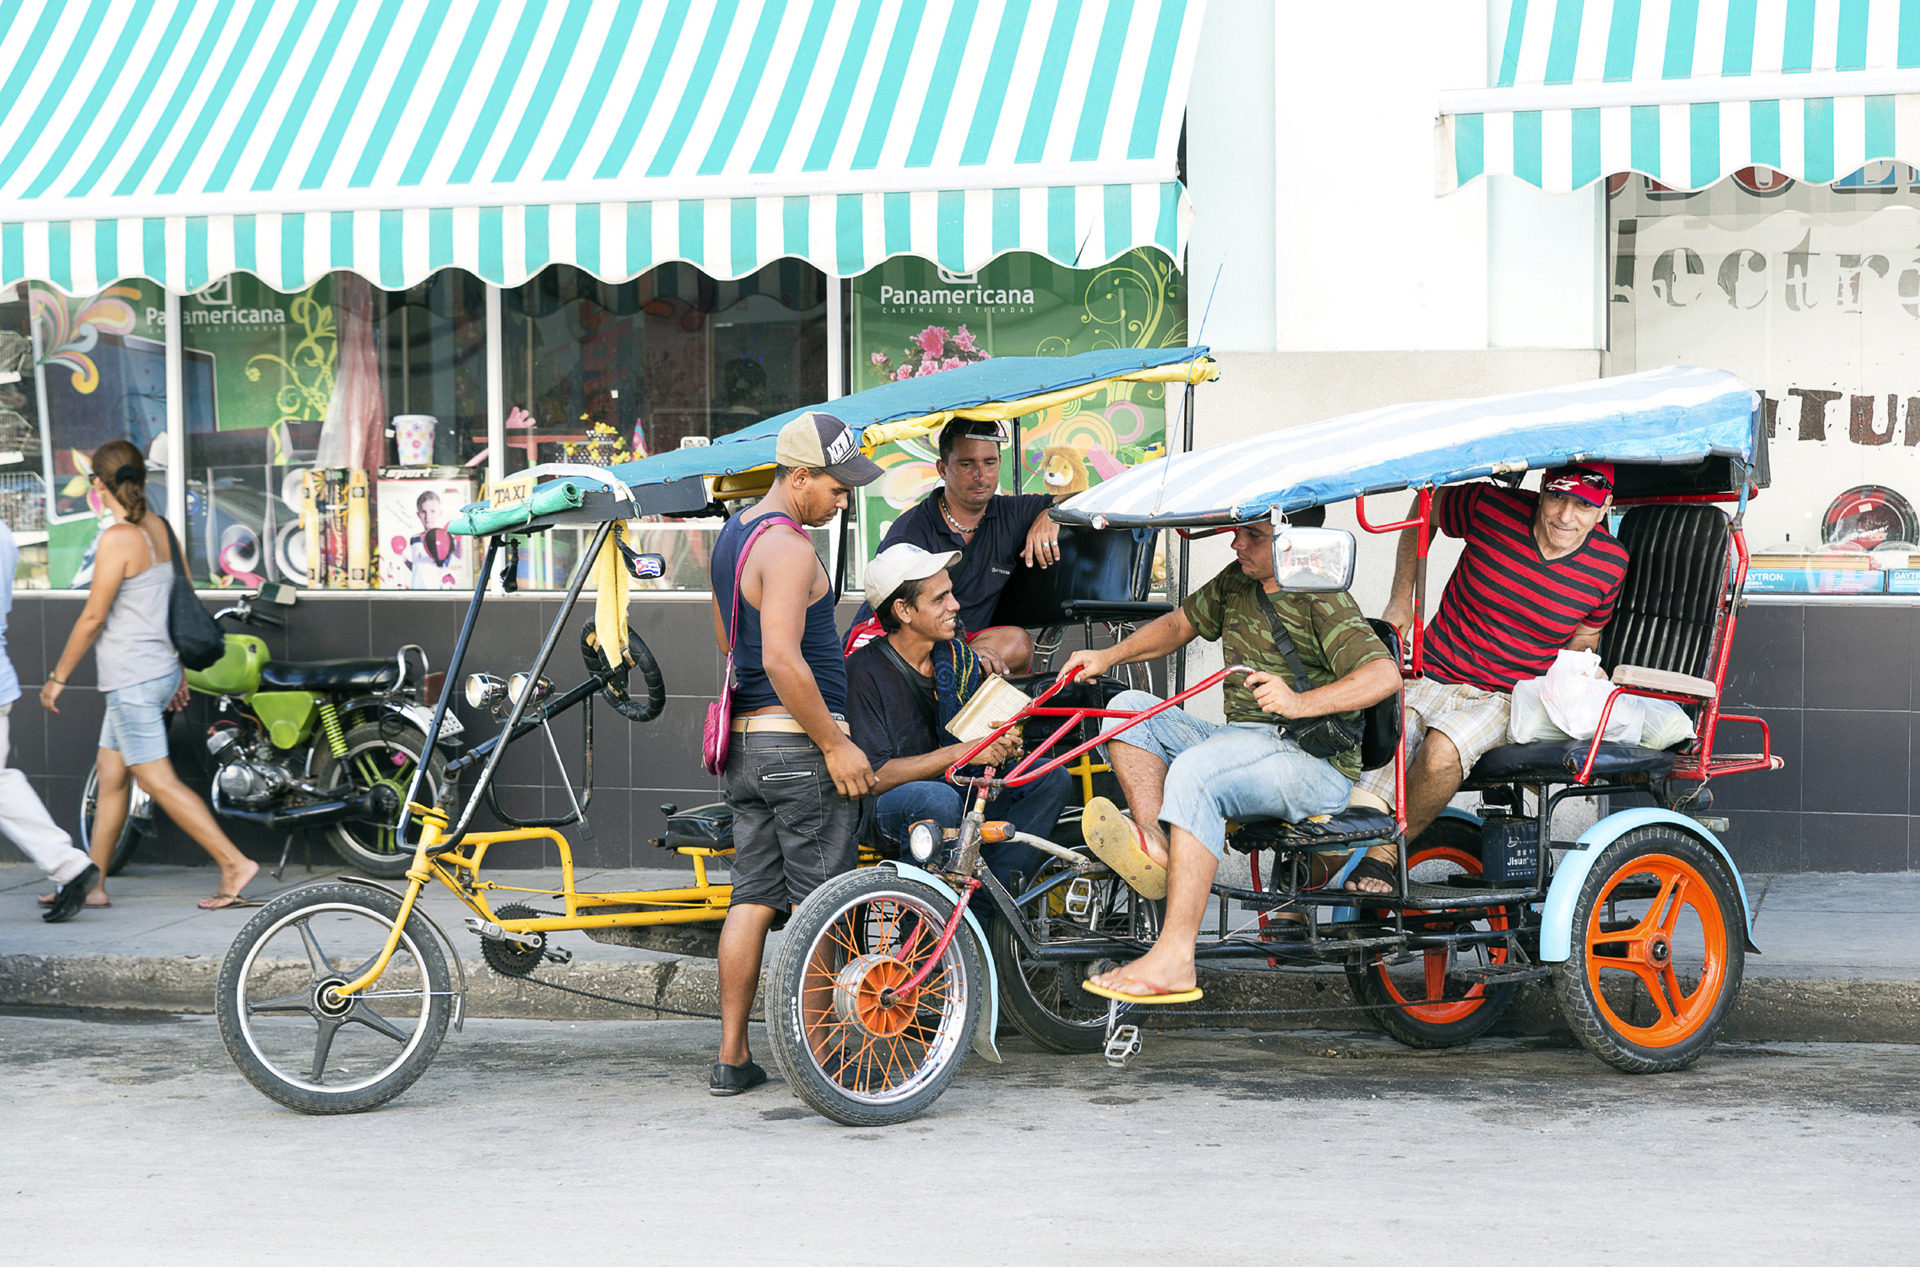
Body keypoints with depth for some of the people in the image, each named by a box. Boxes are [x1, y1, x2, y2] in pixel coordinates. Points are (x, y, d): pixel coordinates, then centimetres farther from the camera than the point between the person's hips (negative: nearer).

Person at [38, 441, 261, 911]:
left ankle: (235, 864, -10)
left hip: (130, 679, -9)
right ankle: (93, 882, 21)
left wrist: (58, 677, -6)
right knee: (110, 773, 15)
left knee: (160, 783, -6)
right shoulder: (159, 529, 6)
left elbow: (93, 618, -15)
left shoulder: (117, 540, -17)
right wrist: (179, 669, 23)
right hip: (161, 670, 9)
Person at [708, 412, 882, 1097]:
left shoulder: (733, 534, 16)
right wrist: (835, 744, -18)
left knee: (752, 898, 9)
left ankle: (733, 1059, 11)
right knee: (819, 902, -2)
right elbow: (783, 660, -25)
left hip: (746, 744, 9)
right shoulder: (787, 547, -16)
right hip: (796, 740, -9)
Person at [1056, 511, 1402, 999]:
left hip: (1314, 763, -9)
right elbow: (1180, 623, 26)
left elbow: (1384, 675, -25)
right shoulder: (1237, 581, 13)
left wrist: (1300, 703, -38)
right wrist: (1109, 656, 11)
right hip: (1240, 740, 9)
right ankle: (1154, 844, -24)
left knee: (1194, 772, -34)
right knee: (1131, 707, -1)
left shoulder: (1323, 602, -12)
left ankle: (1175, 958, -39)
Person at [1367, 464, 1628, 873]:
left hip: (1509, 700, -1)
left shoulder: (1609, 565, -4)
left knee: (1442, 750, -35)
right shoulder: (1492, 509, -9)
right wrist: (1401, 600, 11)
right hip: (1433, 679, 1)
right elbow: (1426, 507, 14)